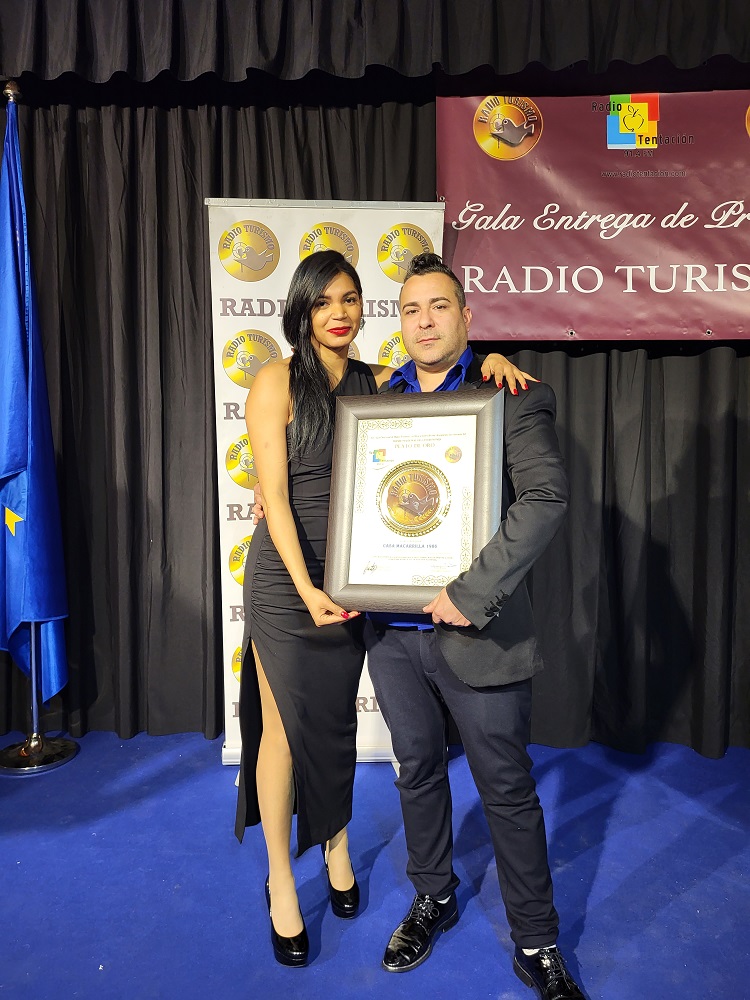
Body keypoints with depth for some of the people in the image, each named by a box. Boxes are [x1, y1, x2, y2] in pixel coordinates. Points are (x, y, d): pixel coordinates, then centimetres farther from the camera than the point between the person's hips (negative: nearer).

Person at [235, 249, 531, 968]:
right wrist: (306, 588, -20)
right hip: (284, 574, -3)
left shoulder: (377, 383, 4)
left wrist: (490, 362, -9)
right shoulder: (277, 382, -8)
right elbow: (273, 494, -13)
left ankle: (335, 843, 42)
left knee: (338, 718, 17)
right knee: (284, 725, 7)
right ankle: (280, 881, 29)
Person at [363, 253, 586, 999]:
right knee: (418, 772, 21)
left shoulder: (513, 397, -7)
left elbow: (546, 498, -19)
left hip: (474, 634, -4)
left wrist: (473, 592, -24)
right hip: (391, 633, 5)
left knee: (507, 791, 10)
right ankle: (433, 899, 47)